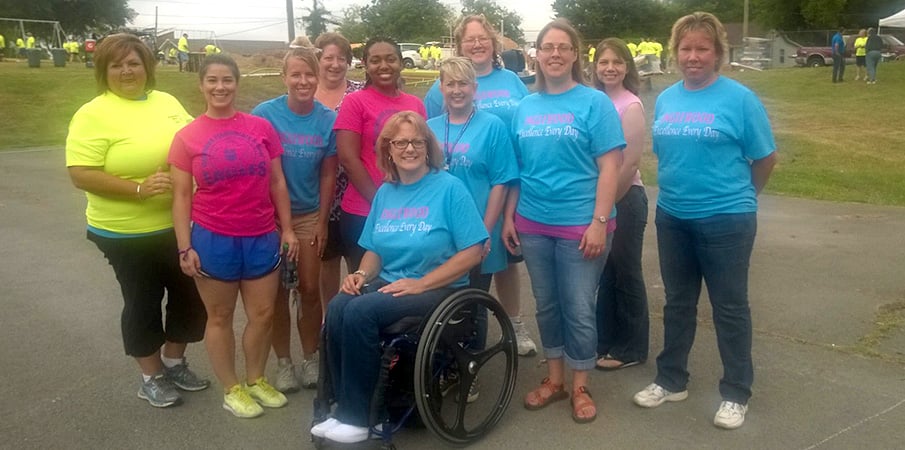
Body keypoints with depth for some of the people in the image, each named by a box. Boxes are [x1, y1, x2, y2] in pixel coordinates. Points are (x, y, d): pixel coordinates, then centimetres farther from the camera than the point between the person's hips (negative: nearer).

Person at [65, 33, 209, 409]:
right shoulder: (93, 114, -13)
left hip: (180, 225, 6)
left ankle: (174, 362, 36)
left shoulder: (167, 102, 4)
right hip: (127, 233, -5)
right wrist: (139, 189, -26)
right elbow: (81, 175, -19)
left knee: (190, 294, 14)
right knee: (143, 302, 8)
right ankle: (151, 377, 28)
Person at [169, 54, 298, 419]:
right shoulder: (187, 136, -4)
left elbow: (277, 182, 6)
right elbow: (182, 196, -3)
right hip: (213, 239, -2)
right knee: (220, 317, 10)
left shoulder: (261, 127, 1)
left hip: (262, 237, 2)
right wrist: (185, 247, -7)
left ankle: (256, 380, 31)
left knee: (263, 314, 10)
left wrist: (287, 228, 5)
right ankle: (231, 389, 26)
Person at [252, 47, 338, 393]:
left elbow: (328, 174, -1)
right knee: (279, 292, 8)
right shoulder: (264, 113, -13)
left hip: (309, 216, 2)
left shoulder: (328, 119, -6)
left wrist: (322, 222, 0)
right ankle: (283, 361, 23)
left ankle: (311, 359, 25)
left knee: (310, 290, 7)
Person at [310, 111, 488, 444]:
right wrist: (362, 274, -5)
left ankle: (355, 416, -16)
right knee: (337, 308, -24)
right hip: (388, 285, 5)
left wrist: (420, 283, -18)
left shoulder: (449, 187, -7)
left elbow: (472, 253, -12)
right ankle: (344, 405, -13)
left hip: (438, 289, -5)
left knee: (360, 312, -29)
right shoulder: (384, 192, 11)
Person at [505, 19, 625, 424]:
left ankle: (580, 387, 22)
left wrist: (600, 222, -15)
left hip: (580, 225, -4)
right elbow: (516, 169, 12)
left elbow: (609, 168, -9)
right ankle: (554, 379, 30)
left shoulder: (594, 103, -5)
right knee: (547, 305, 14)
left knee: (579, 309, 5)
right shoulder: (525, 108, 8)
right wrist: (508, 216, 7)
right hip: (533, 225, 4)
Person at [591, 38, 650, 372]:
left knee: (626, 274, 4)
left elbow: (631, 163, -16)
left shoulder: (630, 106, -12)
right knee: (604, 272, 15)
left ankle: (631, 349, 18)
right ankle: (605, 341, 29)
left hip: (624, 198, -7)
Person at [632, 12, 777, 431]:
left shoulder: (739, 98, -9)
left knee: (729, 308, 7)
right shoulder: (665, 99, 5)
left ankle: (736, 393, 21)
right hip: (672, 217, 5)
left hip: (726, 220, -4)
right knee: (677, 303, 16)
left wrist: (737, 195, 7)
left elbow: (765, 158, -2)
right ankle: (671, 380, 30)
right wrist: (680, 191, 11)